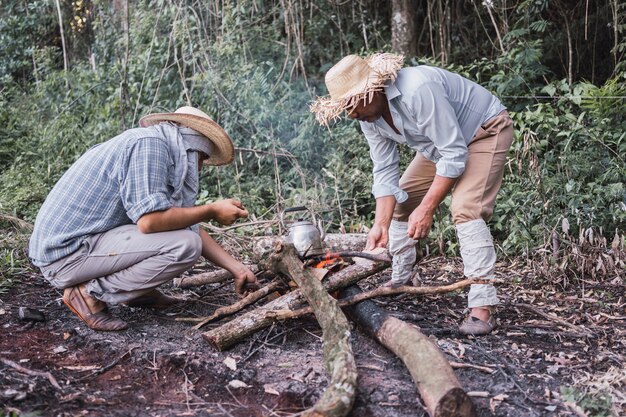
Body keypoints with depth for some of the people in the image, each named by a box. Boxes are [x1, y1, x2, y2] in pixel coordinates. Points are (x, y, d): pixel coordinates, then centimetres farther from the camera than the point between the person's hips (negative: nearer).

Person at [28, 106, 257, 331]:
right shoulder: (149, 143, -14)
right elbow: (149, 220, -26)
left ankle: (137, 290, 13)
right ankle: (90, 293, -8)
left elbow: (191, 227, 16)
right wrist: (212, 211, -13)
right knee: (186, 245, -19)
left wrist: (237, 268, 14)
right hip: (67, 253, -10)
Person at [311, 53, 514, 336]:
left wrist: (426, 209, -31)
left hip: (485, 130, -8)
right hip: (440, 144, 9)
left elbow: (454, 154, -34)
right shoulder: (368, 116, -11)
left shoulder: (418, 90, -37)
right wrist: (381, 225, -19)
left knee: (466, 210, -26)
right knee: (400, 200, 7)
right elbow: (385, 173, -8)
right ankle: (399, 281, 22)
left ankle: (483, 307, -21)